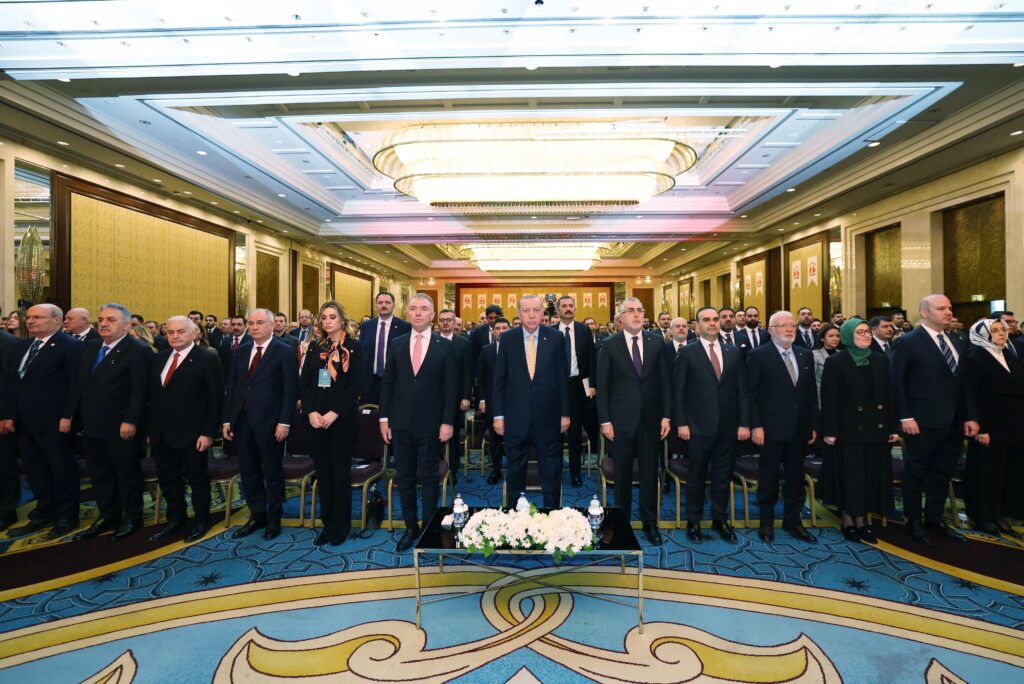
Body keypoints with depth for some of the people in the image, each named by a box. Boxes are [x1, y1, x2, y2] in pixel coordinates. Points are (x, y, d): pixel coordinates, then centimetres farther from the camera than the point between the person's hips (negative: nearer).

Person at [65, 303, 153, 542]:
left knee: (127, 473, 6)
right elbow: (79, 384, 15)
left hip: (120, 427, -7)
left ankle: (132, 518, 21)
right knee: (99, 474, 16)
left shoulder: (137, 351, -12)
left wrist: (130, 422, -22)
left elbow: (139, 390, -18)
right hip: (91, 425, 8)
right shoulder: (90, 347, 13)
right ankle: (108, 516, 30)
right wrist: (69, 414, 10)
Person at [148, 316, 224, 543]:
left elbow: (216, 399, -12)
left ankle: (201, 521, 25)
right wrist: (152, 429, 9)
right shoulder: (159, 358, 10)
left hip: (192, 434, -6)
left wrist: (208, 433, -16)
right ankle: (175, 520, 33)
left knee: (197, 479, 9)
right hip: (162, 434, 6)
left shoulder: (208, 358, -10)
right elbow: (153, 396, 13)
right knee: (167, 479, 16)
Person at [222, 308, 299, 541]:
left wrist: (284, 422, -16)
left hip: (270, 423, -5)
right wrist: (227, 419, 6)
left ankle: (273, 519, 22)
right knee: (248, 472, 14)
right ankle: (257, 516, 29)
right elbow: (231, 387, 11)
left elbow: (291, 390, -11)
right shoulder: (241, 352, 11)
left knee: (272, 472, 7)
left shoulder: (285, 352, -7)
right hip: (242, 422, 6)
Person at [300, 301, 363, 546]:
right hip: (316, 420, 4)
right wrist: (311, 412, -8)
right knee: (323, 473, 9)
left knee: (341, 473, 4)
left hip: (343, 420, -4)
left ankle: (341, 526, 18)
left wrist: (334, 413, -16)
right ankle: (328, 523, 22)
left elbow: (356, 385, -9)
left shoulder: (354, 348, -3)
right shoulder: (315, 348, 10)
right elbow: (304, 383, 6)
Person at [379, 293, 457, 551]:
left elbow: (451, 387, -3)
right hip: (401, 423, 3)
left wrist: (448, 422, -8)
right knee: (405, 477, 12)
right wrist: (384, 418, 2)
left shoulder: (445, 346, -2)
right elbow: (387, 383, 7)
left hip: (430, 424, -2)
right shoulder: (396, 344, 6)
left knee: (429, 477, 7)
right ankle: (410, 527, 27)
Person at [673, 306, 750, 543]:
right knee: (696, 477, 9)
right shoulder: (687, 353, -3)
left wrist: (744, 423, 1)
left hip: (728, 426, 3)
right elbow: (678, 391, -4)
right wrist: (681, 423, -9)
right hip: (699, 426, -3)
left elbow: (742, 390, 7)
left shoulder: (733, 352, 7)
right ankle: (693, 522, 24)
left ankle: (720, 520, 30)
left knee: (723, 477, 13)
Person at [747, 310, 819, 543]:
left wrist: (813, 426, 8)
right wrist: (755, 426, -14)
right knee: (769, 478, 8)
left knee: (796, 478, 14)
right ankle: (766, 522, 23)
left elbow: (811, 393, 11)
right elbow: (751, 393, -9)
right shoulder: (758, 355, -8)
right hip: (771, 428, -5)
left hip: (799, 429, 5)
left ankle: (793, 521, 29)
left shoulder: (806, 355, 9)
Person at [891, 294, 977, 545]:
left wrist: (967, 417, 7)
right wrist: (905, 417, -16)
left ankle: (935, 519, 31)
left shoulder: (955, 341, 11)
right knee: (916, 473, 7)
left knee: (942, 473, 16)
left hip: (953, 422, 7)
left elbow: (961, 382, 12)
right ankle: (914, 521, 21)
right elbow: (897, 381, -12)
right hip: (922, 422, -6)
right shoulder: (908, 342, -10)